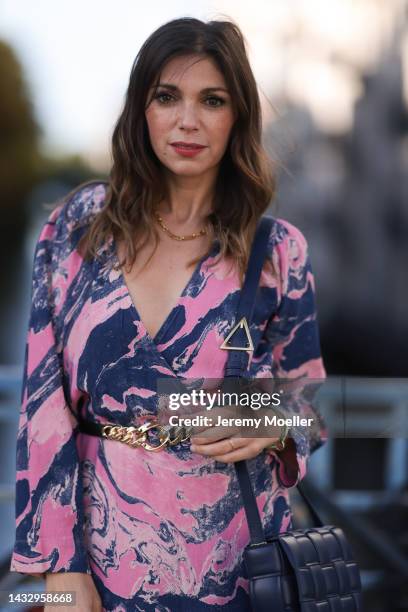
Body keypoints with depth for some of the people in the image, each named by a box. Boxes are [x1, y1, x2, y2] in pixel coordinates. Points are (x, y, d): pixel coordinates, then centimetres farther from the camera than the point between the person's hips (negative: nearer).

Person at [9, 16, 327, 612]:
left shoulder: (278, 250, -4)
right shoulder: (82, 221, -3)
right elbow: (44, 395, -5)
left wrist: (272, 427, -16)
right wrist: (59, 564, -11)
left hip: (231, 562, 0)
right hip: (101, 552, 0)